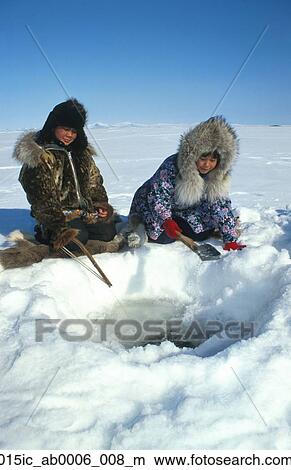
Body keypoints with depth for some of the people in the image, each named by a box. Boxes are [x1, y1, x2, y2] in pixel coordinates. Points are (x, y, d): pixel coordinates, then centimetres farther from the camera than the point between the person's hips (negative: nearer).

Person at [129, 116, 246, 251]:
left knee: (202, 234, -13)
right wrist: (166, 221, -51)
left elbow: (221, 206, -16)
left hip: (186, 211, 5)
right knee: (164, 237, -25)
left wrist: (231, 240, -23)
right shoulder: (172, 166, -32)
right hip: (152, 208, -4)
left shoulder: (217, 176, -15)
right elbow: (158, 195, -34)